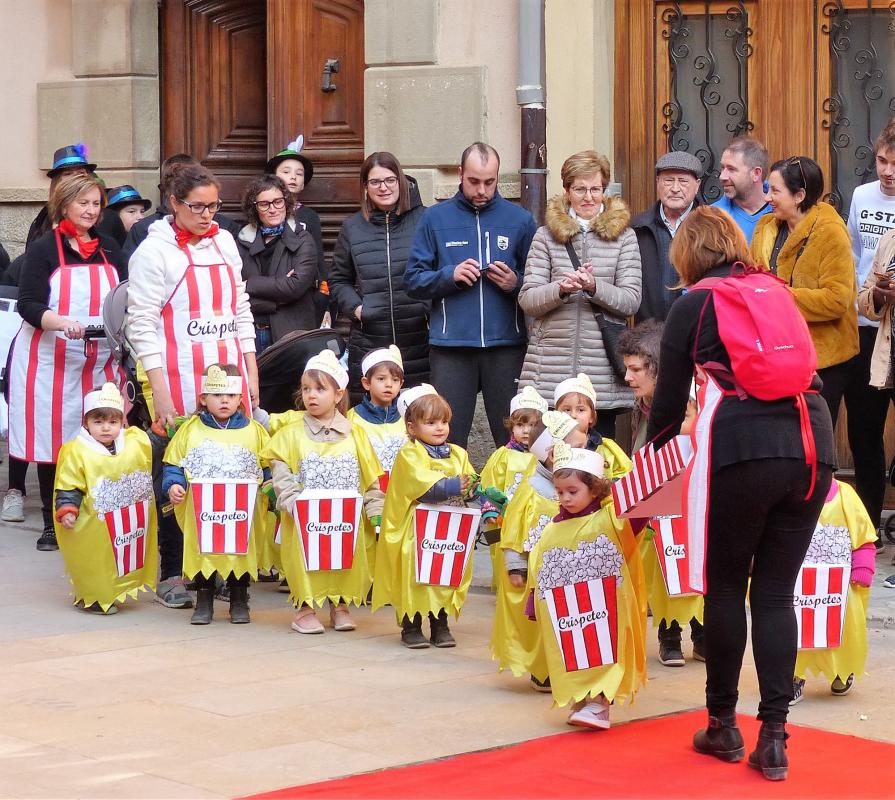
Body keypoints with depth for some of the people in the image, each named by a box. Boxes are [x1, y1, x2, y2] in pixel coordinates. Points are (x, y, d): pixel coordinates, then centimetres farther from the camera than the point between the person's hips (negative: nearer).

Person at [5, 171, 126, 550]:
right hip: (52, 360, -3)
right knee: (53, 440, 0)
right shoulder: (44, 249, -3)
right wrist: (61, 322, -28)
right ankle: (53, 522, 9)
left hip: (99, 361, 4)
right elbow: (28, 304, -11)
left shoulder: (109, 249, 11)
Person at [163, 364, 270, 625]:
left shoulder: (254, 431, 6)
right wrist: (173, 485, -8)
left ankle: (239, 603, 20)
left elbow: (268, 466, 10)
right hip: (200, 514, 0)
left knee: (241, 553, 5)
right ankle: (203, 601, 19)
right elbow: (173, 464, 8)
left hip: (242, 514, 0)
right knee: (201, 552, 3)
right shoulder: (190, 429, 6)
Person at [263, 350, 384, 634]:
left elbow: (371, 477, 8)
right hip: (304, 523, -1)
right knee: (305, 561, -6)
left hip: (347, 519, 2)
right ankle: (304, 608, 9)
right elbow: (282, 474, -3)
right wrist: (292, 503, -17)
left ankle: (340, 605, 19)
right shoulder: (291, 434, 2)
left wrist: (376, 511, 0)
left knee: (348, 558, 1)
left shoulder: (354, 434, 6)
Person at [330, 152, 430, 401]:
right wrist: (354, 306, 2)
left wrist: (431, 307, -8)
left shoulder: (423, 220, 1)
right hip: (368, 341, 2)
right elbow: (339, 280, 19)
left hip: (418, 341, -2)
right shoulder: (352, 227, 10)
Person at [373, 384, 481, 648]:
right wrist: (452, 486, -29)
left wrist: (473, 488, -16)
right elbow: (422, 484, -21)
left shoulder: (458, 454, 14)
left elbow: (469, 481, 7)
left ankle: (440, 625, 17)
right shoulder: (410, 454, -7)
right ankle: (411, 627, 8)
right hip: (416, 532, -5)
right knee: (414, 578, -3)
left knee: (446, 577, 7)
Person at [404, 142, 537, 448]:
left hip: (506, 344, 0)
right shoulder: (435, 219, 9)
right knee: (448, 437, 0)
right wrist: (450, 275, -10)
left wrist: (516, 283, -9)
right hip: (451, 345, 0)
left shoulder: (520, 220, 10)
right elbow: (413, 280, 6)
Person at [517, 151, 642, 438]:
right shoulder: (546, 236, 9)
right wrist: (560, 289, -17)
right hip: (551, 368, 0)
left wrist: (595, 287, -17)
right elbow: (527, 301, 3)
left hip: (602, 371, 0)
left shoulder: (623, 236, 8)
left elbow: (631, 301, 1)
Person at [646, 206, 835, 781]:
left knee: (726, 585, 11)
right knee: (777, 592, 8)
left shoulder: (694, 305, 9)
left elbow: (669, 401, 11)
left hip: (743, 452, -4)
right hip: (812, 445, 4)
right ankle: (774, 738, 3)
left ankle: (723, 725, 19)